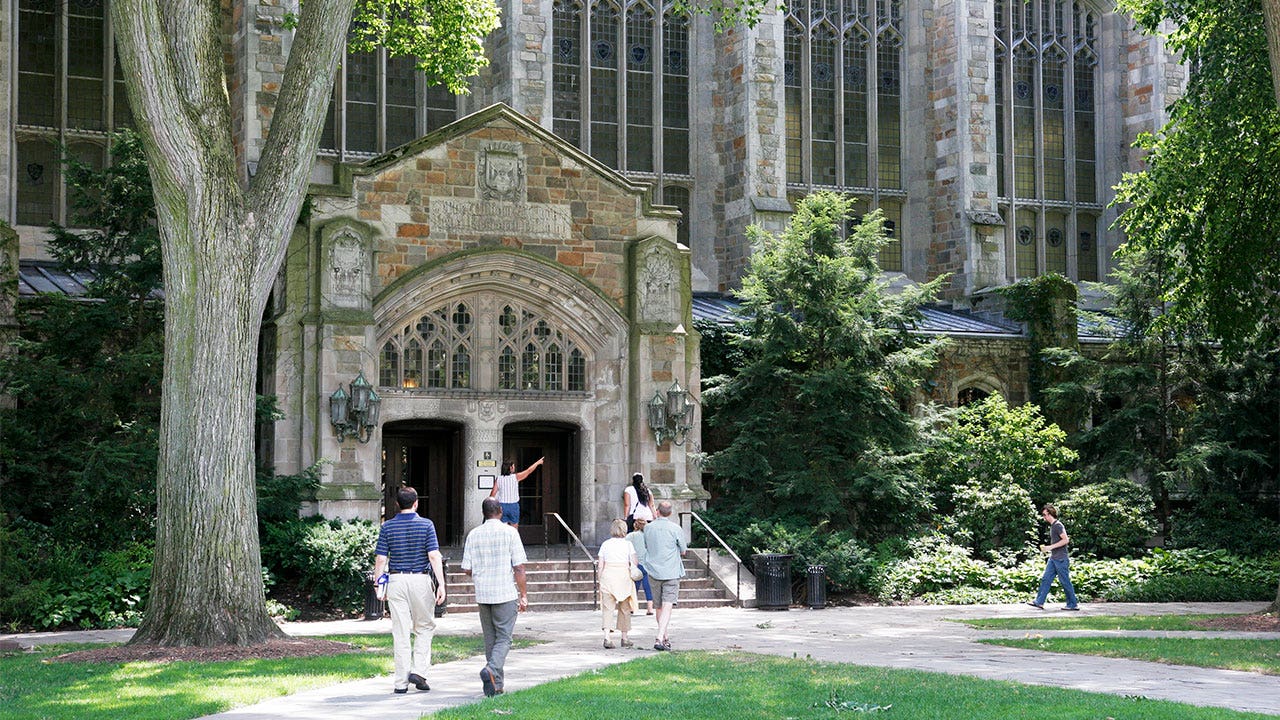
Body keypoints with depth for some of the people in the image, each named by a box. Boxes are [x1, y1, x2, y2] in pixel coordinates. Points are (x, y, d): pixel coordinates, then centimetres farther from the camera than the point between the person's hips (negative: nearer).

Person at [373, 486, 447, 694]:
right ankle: (419, 671, -1)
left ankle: (401, 682, 5)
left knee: (400, 632, 4)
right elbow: (434, 556, -8)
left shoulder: (387, 527, 2)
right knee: (425, 627, 13)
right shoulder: (426, 525, -2)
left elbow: (381, 559, 0)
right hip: (421, 580, -1)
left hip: (396, 581, 2)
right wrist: (441, 584, -8)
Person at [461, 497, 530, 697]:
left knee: (490, 639, 12)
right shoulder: (509, 532, -4)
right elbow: (519, 567, -8)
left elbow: (467, 569, 5)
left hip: (482, 594, 3)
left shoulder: (473, 534, 5)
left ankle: (496, 685, 14)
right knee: (504, 638, 0)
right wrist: (524, 594, -1)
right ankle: (491, 669, -25)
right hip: (506, 594, -3)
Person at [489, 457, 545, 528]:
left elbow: (493, 493, -3)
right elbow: (529, 470, 4)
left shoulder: (499, 479, -1)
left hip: (502, 505, 2)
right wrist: (538, 462, 17)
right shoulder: (515, 477, -7)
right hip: (513, 505, -2)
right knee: (514, 527, 5)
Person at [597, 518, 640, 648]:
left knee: (608, 608, -3)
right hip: (624, 577, -1)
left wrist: (600, 579, 12)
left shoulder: (605, 544, 5)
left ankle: (607, 637, -20)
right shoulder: (627, 544, 0)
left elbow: (600, 565, 4)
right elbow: (635, 562, -6)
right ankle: (625, 638, 21)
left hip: (608, 576, 1)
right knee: (624, 608, 14)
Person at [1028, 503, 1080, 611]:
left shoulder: (1058, 525, -15)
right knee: (1046, 579, 6)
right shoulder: (1052, 526, 14)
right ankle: (1039, 602, 7)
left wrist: (1050, 547, -21)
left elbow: (1065, 540, -21)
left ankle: (1073, 604, 5)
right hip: (1053, 558, 10)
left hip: (1060, 559, -10)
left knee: (1065, 582, -3)